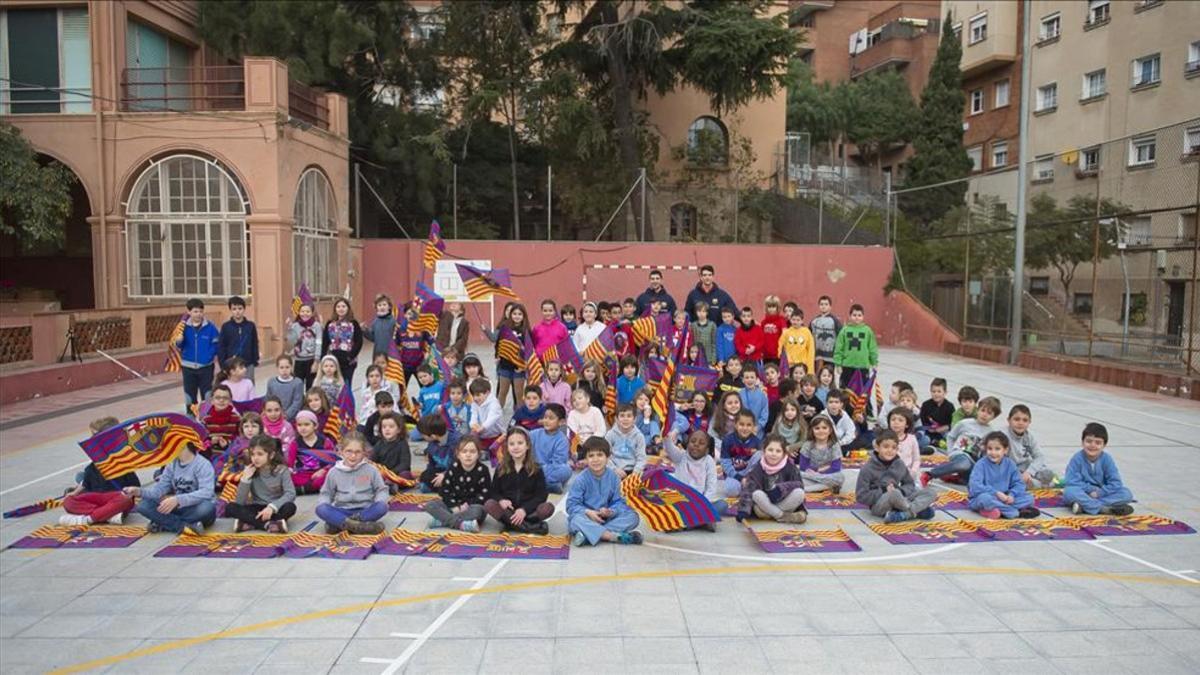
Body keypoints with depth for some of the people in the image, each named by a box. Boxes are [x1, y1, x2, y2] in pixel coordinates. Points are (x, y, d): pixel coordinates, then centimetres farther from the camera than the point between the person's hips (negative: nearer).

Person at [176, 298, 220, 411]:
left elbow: (216, 344, -5)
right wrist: (179, 341, -21)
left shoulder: (210, 327, -8)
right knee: (190, 396, 13)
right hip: (188, 367, 2)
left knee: (207, 397, 6)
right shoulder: (184, 327, -2)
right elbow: (179, 346, 2)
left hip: (206, 367, -2)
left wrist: (212, 356, -20)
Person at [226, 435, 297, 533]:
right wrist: (245, 478, -19)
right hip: (257, 509, 3)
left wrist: (272, 507, -34)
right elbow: (240, 502, -9)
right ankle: (268, 524, -32)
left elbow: (291, 494, -21)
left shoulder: (282, 470, -8)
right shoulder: (249, 471, -2)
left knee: (290, 507, -34)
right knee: (230, 507, -22)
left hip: (275, 510, -3)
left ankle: (250, 523, -29)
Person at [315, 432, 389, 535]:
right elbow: (326, 493, 12)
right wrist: (323, 503, -10)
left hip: (365, 510, 0)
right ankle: (360, 526, -40)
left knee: (382, 507, -31)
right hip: (342, 511, 1)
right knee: (321, 509, -28)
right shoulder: (334, 472, 3)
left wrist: (379, 501, -15)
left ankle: (338, 523, -32)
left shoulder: (371, 470, 0)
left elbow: (381, 489, 6)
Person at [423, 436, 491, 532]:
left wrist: (468, 505, -20)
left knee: (477, 510, -39)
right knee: (429, 505, -18)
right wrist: (454, 507, -17)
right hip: (454, 505, 3)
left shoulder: (482, 470, -9)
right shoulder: (453, 468, -2)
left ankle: (442, 520, -29)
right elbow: (445, 491, -3)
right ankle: (461, 524, -31)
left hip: (473, 506, -3)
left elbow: (485, 494, -10)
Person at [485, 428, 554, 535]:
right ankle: (529, 527, -32)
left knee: (548, 508, -28)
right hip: (507, 510, 2)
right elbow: (494, 492, 6)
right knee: (489, 504, -28)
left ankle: (510, 524, -23)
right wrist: (501, 500, -18)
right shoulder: (501, 468, 5)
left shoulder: (536, 469, -1)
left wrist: (524, 510, -20)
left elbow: (541, 495, -6)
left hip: (529, 511, -1)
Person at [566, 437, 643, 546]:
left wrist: (611, 511, -25)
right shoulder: (580, 480, -12)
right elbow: (572, 505, -12)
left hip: (607, 519, 4)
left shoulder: (613, 477, -4)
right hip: (587, 517, -3)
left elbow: (618, 501, -2)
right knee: (576, 520, -36)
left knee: (633, 516, -16)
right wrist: (588, 512, -28)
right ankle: (614, 536, -36)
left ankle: (589, 534, -29)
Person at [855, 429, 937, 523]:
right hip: (878, 505, -6)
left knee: (929, 493, -9)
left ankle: (901, 515, -27)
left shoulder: (899, 465, 6)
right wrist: (884, 492, -17)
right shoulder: (868, 469, -9)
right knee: (894, 494, -39)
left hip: (898, 502, 6)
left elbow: (910, 484, 14)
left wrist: (901, 492, -8)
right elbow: (861, 496, -11)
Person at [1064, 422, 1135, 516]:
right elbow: (1072, 481, -15)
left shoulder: (1107, 459, -6)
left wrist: (1099, 492, -19)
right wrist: (1091, 490, -21)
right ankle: (1104, 508, -31)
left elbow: (1115, 483, -9)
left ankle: (1084, 505, -27)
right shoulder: (1077, 458, -11)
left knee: (1127, 494, -19)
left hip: (1101, 493, 3)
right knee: (1069, 491, -35)